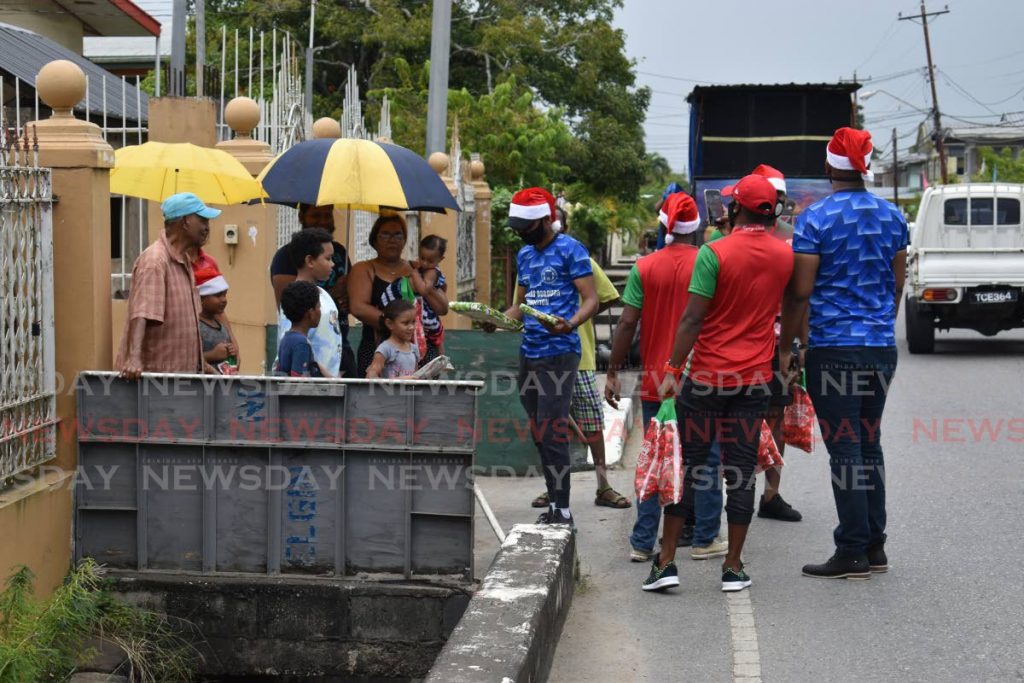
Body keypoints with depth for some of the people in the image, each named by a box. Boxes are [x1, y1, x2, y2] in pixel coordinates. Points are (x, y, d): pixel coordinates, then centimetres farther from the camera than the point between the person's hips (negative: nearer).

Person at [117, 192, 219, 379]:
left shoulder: (184, 262, 15)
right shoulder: (154, 261, -15)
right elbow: (140, 315, -27)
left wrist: (199, 364, 21)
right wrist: (134, 358, -38)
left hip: (182, 371, 9)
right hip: (156, 372, -9)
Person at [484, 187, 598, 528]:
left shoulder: (570, 250, -6)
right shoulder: (524, 255, 17)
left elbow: (591, 300, -11)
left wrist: (569, 324, -30)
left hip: (559, 353, -8)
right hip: (528, 352, 8)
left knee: (552, 432, -10)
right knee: (539, 433, 10)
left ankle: (562, 511, -4)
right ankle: (553, 505, 17)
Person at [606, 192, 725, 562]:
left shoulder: (644, 268, -3)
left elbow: (627, 323, -5)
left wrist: (613, 372, 2)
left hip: (656, 382, 1)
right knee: (705, 459, 10)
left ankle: (643, 542, 10)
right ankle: (704, 538, 13)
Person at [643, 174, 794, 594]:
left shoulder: (714, 253, -12)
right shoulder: (785, 255, 3)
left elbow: (693, 318, -14)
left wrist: (673, 369, -11)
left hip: (706, 375, -3)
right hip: (755, 379, 3)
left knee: (687, 465, 5)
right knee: (742, 470, 8)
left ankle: (666, 561, 6)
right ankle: (733, 567, 11)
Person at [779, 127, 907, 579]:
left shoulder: (816, 219, -9)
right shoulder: (892, 216, 8)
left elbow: (800, 291, -11)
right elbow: (898, 284, 16)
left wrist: (785, 346, -1)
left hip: (833, 348, -6)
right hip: (881, 347, 6)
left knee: (844, 449, -3)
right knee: (869, 444, 14)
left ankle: (853, 553, 0)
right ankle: (875, 546, 17)